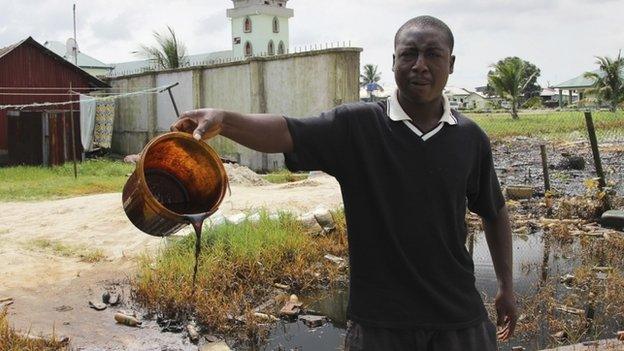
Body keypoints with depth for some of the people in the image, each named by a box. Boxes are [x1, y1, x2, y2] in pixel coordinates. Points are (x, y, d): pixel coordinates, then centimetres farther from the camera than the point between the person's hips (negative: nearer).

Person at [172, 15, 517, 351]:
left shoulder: (471, 139, 0)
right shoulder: (356, 126, -8)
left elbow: (494, 213, 13)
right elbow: (286, 133, -24)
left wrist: (506, 285, 15)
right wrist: (223, 120, -41)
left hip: (459, 319, 2)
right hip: (379, 319, -2)